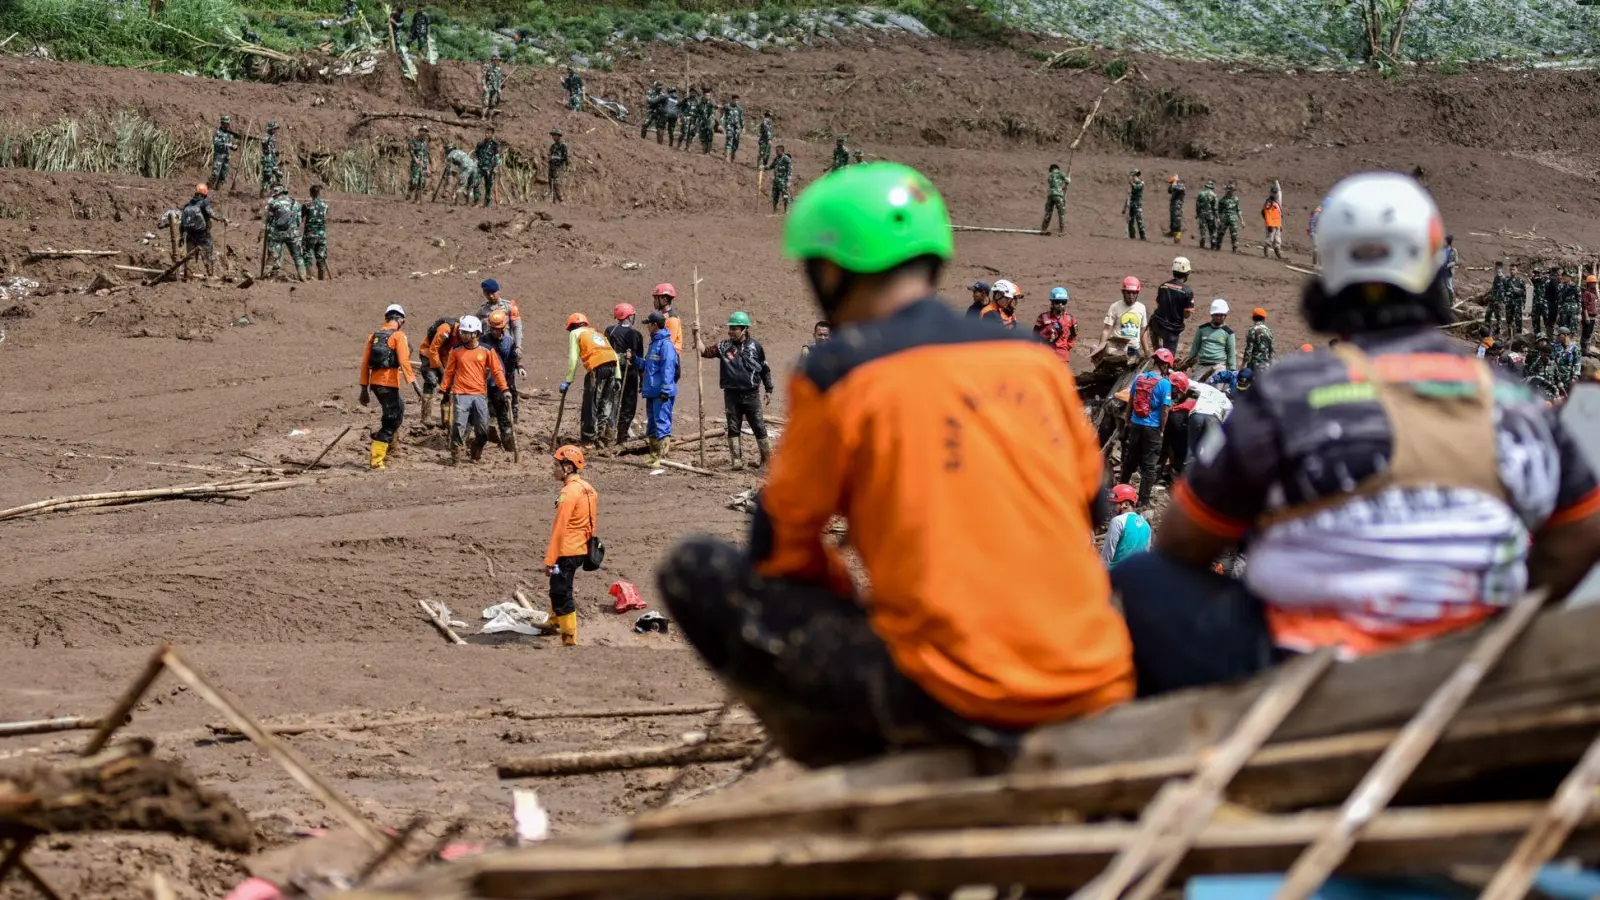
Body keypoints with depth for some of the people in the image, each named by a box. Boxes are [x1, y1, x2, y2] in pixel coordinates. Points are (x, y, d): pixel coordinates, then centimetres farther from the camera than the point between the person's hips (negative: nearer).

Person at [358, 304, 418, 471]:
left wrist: (364, 388, 16)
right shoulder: (398, 336, -6)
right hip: (388, 383, -7)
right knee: (391, 421, 0)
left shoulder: (373, 336, 13)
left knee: (398, 409, 26)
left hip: (375, 382, 7)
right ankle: (376, 460, -4)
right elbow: (404, 361, -17)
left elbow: (365, 362, 13)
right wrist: (413, 382, -19)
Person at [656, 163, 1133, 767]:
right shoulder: (1035, 357, 12)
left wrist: (848, 600, 25)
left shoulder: (836, 375, -2)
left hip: (954, 702, -6)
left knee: (694, 573, 7)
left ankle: (862, 766, 7)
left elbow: (781, 548, 6)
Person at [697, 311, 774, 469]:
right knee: (733, 429, 4)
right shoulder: (723, 346, 3)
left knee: (759, 427, 1)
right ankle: (737, 460, 10)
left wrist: (769, 390, 10)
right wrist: (697, 334, -17)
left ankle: (766, 458, 11)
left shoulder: (754, 346, 1)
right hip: (731, 395, 2)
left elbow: (765, 369, 9)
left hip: (751, 395, -2)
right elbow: (703, 351, -4)